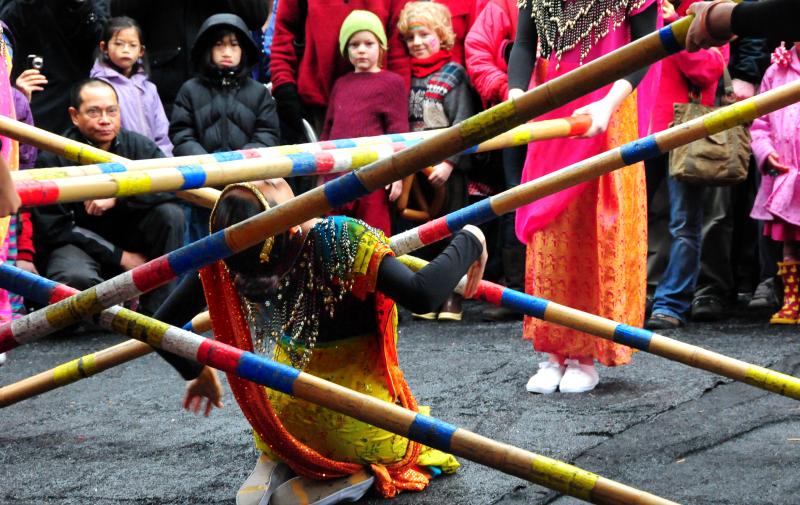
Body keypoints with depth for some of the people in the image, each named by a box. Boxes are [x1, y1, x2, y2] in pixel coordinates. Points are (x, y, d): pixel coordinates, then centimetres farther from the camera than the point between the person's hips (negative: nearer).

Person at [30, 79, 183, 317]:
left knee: (169, 213, -22)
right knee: (76, 279, -38)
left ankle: (155, 313, -15)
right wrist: (120, 257, -16)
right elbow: (54, 228, -14)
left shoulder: (138, 146, -5)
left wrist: (117, 198, -30)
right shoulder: (53, 158, -13)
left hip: (126, 239, 4)